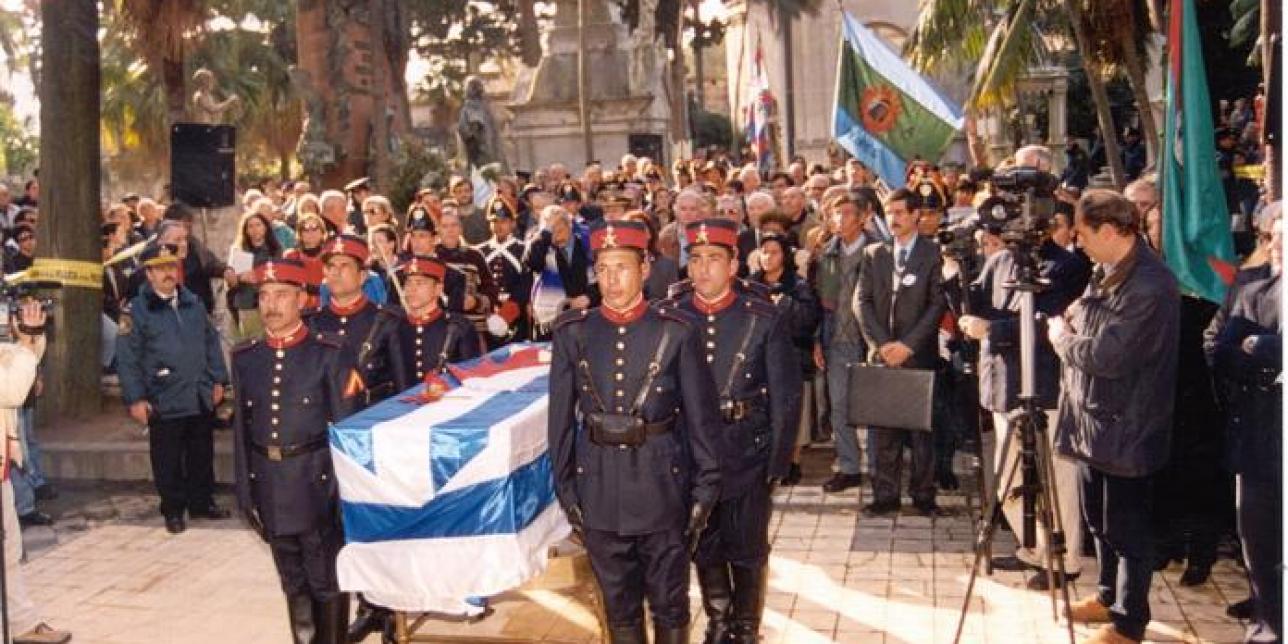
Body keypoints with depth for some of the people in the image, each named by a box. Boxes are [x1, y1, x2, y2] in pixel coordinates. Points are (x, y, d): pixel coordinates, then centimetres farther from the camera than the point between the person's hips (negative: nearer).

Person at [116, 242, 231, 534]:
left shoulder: (193, 303, 8)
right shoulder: (137, 310, -8)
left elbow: (211, 341, 14)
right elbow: (127, 358, -9)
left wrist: (218, 379, 9)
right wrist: (135, 398, -12)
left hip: (201, 398, 4)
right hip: (164, 401, -4)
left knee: (202, 454, 14)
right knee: (169, 460, 6)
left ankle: (202, 502, 28)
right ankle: (173, 510, 19)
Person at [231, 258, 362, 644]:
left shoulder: (331, 355, -8)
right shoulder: (245, 357, 5)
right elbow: (242, 428, 7)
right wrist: (245, 490, 5)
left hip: (317, 483, -4)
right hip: (270, 487, 4)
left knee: (327, 582, 6)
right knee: (293, 582, 16)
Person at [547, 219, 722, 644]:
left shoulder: (677, 331, -6)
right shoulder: (572, 332, 0)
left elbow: (701, 415, -3)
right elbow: (561, 417, 4)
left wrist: (705, 488, -4)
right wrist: (565, 488, 4)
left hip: (663, 482, -2)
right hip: (600, 488, 2)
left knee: (669, 603, 11)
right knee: (618, 605, 14)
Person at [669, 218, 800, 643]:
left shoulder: (764, 319, -8)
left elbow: (786, 394, -4)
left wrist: (779, 460, -5)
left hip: (746, 453, -2)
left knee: (747, 549, 11)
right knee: (703, 545, 16)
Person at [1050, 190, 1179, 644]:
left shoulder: (1150, 286, -24)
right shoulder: (1107, 271, 7)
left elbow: (1108, 355, -27)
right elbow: (1087, 321, 22)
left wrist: (1061, 335, -10)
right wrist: (1073, 320, -1)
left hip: (1126, 430, -9)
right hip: (1094, 419, 10)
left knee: (1126, 529, 3)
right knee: (1099, 520, 22)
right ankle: (1109, 596, 38)